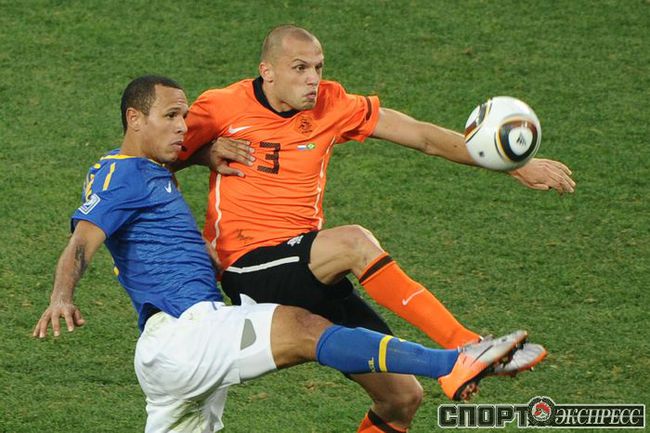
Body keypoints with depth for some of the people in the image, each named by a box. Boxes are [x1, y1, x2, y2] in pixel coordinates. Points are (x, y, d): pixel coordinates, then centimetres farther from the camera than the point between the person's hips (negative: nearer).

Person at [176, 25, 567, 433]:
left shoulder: (331, 105, 5)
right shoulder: (221, 108, -4)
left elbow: (423, 136, 5)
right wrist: (207, 152, -12)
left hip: (312, 275, 6)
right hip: (251, 268, -6)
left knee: (402, 397, 1)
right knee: (354, 240, -34)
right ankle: (465, 348, -38)